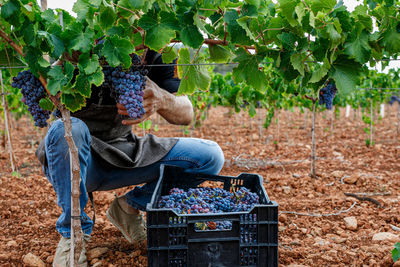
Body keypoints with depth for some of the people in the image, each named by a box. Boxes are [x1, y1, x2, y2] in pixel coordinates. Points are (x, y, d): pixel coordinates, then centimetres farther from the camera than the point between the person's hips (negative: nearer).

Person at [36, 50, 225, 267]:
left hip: (122, 152, 4)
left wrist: (161, 99, -36)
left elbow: (186, 114, -13)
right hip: (72, 159, -3)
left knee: (211, 156, -8)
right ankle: (72, 235, -17)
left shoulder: (155, 52, -6)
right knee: (67, 129, -39)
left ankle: (129, 206, 4)